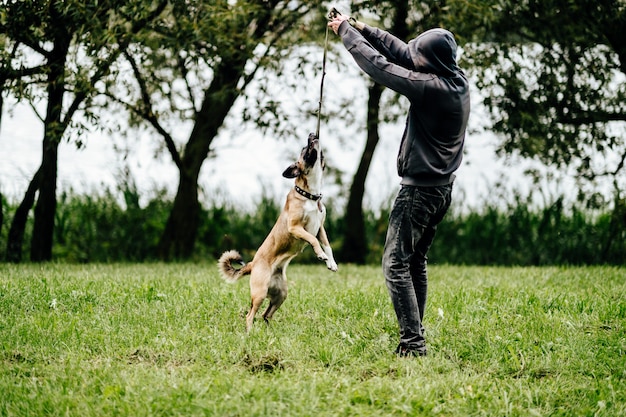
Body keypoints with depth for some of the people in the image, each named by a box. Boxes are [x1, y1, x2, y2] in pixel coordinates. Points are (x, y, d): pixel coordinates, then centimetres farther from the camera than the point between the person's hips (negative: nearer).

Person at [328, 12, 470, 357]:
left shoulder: (431, 87, -23)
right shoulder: (458, 80, 3)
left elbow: (378, 65, -17)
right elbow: (401, 52, 11)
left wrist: (346, 32, -4)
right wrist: (361, 28, 12)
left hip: (419, 191, -9)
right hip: (442, 188, 10)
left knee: (396, 264, -8)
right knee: (416, 263, 17)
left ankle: (412, 343, -14)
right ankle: (414, 338, 20)